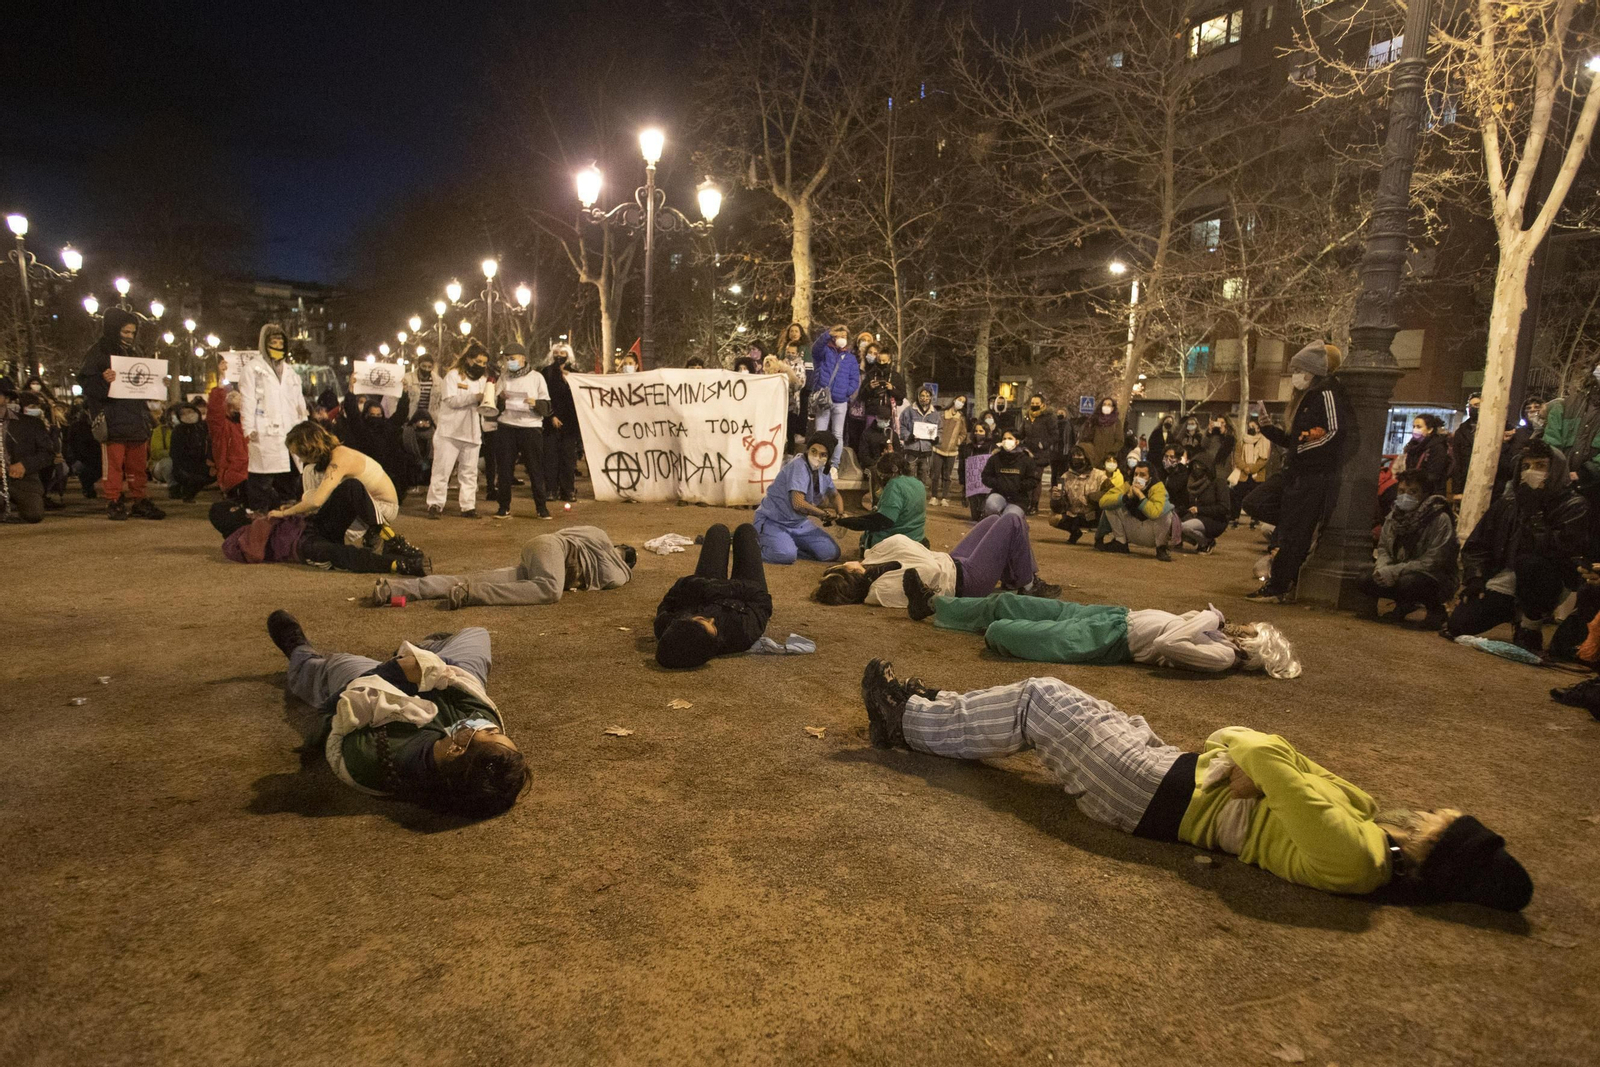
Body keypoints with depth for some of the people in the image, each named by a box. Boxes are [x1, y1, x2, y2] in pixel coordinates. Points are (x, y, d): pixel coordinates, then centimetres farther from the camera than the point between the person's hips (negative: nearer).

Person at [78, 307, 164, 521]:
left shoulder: (133, 352, 19)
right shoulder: (99, 352, 0)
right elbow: (85, 381, -7)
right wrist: (103, 381, -25)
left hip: (136, 418, 6)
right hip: (112, 420, -6)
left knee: (138, 463, 8)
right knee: (114, 461, -6)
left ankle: (139, 502, 14)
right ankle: (113, 503, 0)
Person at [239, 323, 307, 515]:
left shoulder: (290, 371, 23)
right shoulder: (253, 367, 4)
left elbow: (300, 404, 22)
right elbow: (247, 400, -5)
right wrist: (248, 430, -14)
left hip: (290, 434, 6)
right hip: (264, 435, -6)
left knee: (289, 484, 8)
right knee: (261, 483, -6)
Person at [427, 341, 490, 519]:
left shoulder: (483, 379, 16)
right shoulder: (453, 376, -3)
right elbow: (452, 400, -15)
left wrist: (488, 399, -9)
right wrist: (475, 397, -19)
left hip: (472, 432, 5)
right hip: (450, 431, -5)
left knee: (469, 471, 6)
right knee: (442, 469, -2)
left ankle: (468, 506, 10)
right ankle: (436, 504, 2)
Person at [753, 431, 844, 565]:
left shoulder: (822, 471, 1)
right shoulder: (798, 466, -24)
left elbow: (835, 495, 20)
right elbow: (798, 504, -33)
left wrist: (840, 515, -1)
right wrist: (825, 514, -17)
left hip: (798, 524, 8)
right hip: (773, 522, -8)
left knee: (831, 553, -3)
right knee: (786, 556, -34)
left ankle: (788, 544, 10)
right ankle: (758, 544, -2)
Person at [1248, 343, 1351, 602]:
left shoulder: (1326, 394, -10)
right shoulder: (1308, 396, 20)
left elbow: (1337, 430, -21)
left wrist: (1303, 449, -15)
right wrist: (1270, 430, 11)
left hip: (1316, 478, -10)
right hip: (1301, 475, 10)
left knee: (1293, 532, -8)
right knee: (1289, 530, 11)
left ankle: (1277, 588, -5)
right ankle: (1284, 584, 17)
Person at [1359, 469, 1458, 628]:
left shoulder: (1440, 520, -17)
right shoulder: (1393, 516, 3)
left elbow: (1432, 562, -23)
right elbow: (1383, 548, 6)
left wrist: (1394, 571, -29)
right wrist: (1382, 568, -18)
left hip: (1436, 580, -6)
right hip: (1401, 575, 6)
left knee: (1407, 583, -38)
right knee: (1366, 582, -17)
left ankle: (1435, 608, -4)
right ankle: (1405, 605, 10)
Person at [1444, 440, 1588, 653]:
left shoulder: (1573, 506, -7)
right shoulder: (1508, 501, 6)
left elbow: (1560, 549, -24)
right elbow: (1476, 544, 8)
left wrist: (1534, 514, -21)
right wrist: (1474, 578, -5)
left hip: (1548, 585, -4)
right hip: (1505, 580, 4)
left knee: (1530, 562, -39)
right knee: (1460, 624, -14)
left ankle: (1530, 630, -16)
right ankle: (1517, 611, 16)